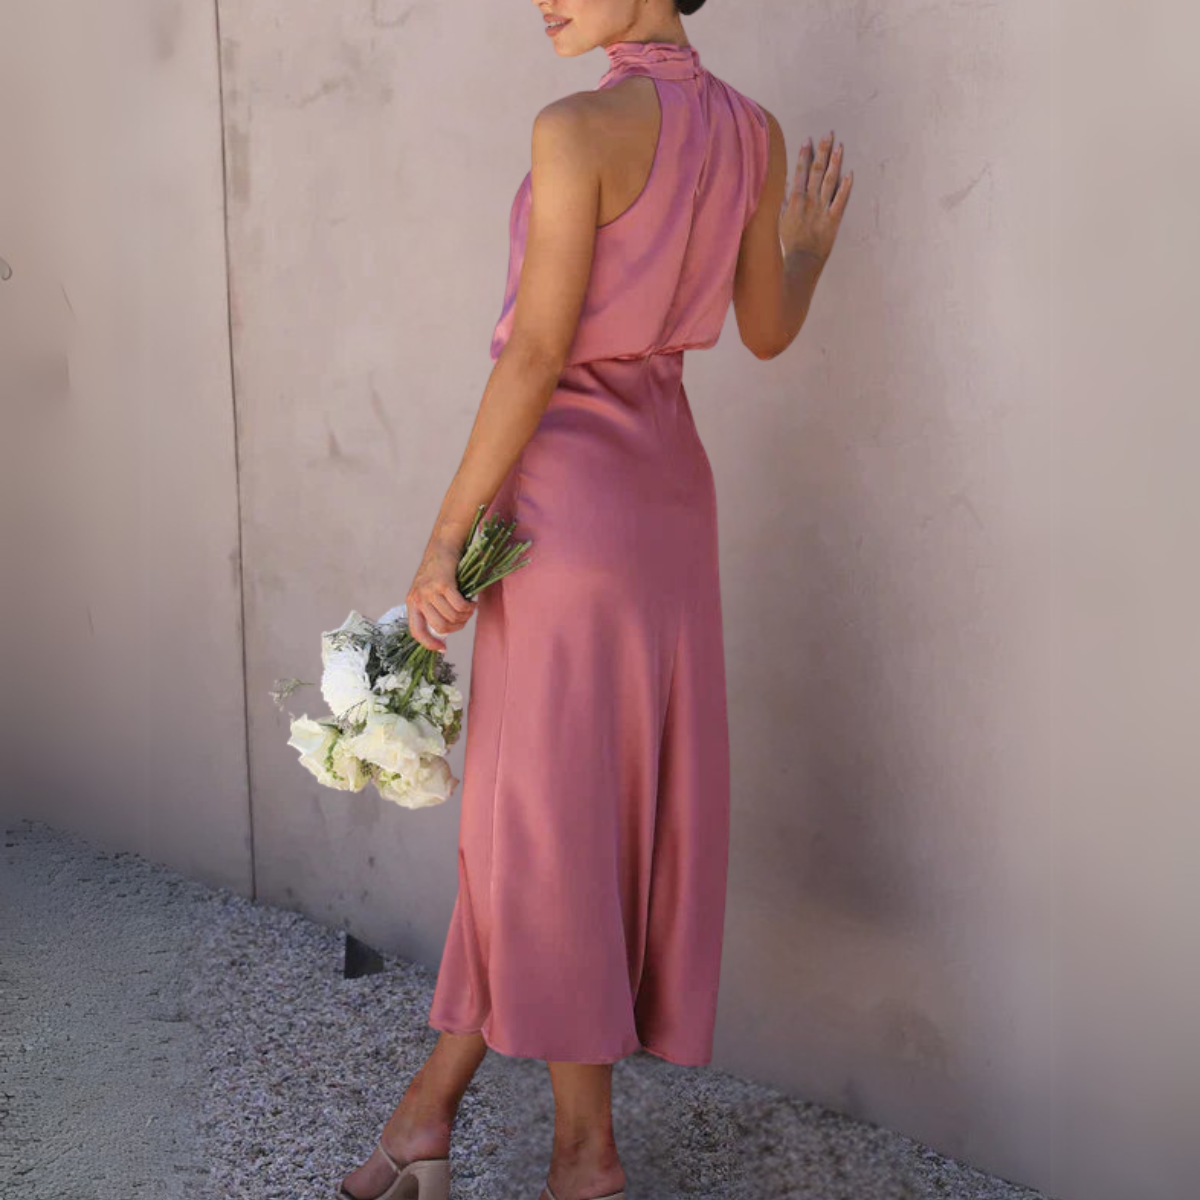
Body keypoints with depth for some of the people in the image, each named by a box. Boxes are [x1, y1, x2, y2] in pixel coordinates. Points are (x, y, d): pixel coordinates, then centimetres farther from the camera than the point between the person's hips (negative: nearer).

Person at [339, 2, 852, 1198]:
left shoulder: (580, 126, -15)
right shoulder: (752, 131, 6)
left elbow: (537, 353, -18)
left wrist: (445, 537, -12)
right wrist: (809, 243, 34)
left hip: (567, 492, -8)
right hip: (668, 486, 8)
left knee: (546, 822, 4)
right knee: (634, 802, 10)